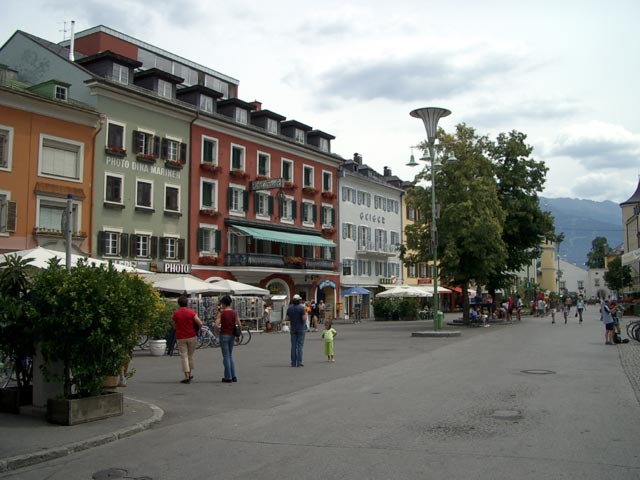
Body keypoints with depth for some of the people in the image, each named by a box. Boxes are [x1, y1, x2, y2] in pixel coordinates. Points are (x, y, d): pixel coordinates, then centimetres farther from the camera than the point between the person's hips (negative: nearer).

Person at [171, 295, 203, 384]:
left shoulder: (175, 314, -5)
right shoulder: (191, 312, -8)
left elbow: (173, 326, 4)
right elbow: (200, 323, -11)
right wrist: (198, 329, 8)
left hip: (180, 338, 0)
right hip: (191, 336, 1)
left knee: (184, 356, 2)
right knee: (190, 355, 15)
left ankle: (187, 376, -4)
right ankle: (190, 374, 23)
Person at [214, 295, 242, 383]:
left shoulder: (221, 312, -10)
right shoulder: (234, 312, 2)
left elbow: (216, 325, -18)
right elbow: (239, 325, -1)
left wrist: (218, 329, 4)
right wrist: (238, 336, 9)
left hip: (224, 335, -5)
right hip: (232, 335, 5)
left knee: (226, 356, 3)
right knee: (230, 355, 18)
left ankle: (228, 377, 7)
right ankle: (234, 376, 15)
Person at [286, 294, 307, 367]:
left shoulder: (289, 308, 1)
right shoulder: (301, 308, -13)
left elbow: (286, 319, 0)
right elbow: (304, 318, -19)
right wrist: (305, 314, 2)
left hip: (293, 329, 4)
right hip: (301, 328, -4)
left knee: (293, 346, 8)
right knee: (300, 345, 0)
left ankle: (293, 362, 6)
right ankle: (299, 362, -3)